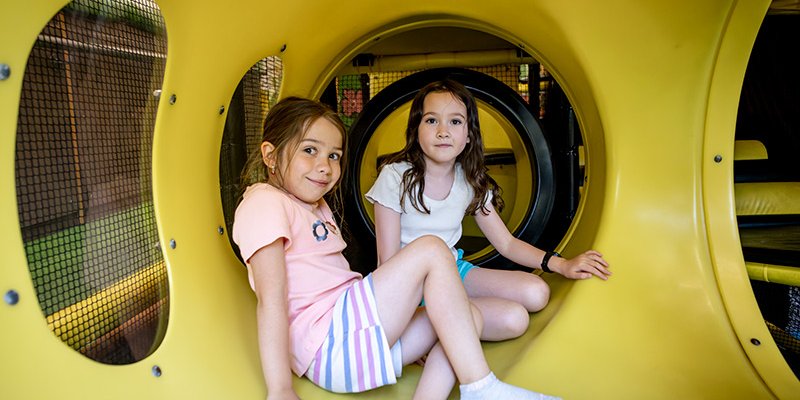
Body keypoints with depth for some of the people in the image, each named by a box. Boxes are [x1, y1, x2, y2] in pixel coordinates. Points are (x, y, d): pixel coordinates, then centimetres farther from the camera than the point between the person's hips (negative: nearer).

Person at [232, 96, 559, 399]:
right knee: (431, 250, -15)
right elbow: (271, 298, -18)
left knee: (468, 316, 4)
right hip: (327, 345, -10)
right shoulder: (265, 203, -8)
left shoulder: (317, 206, 23)